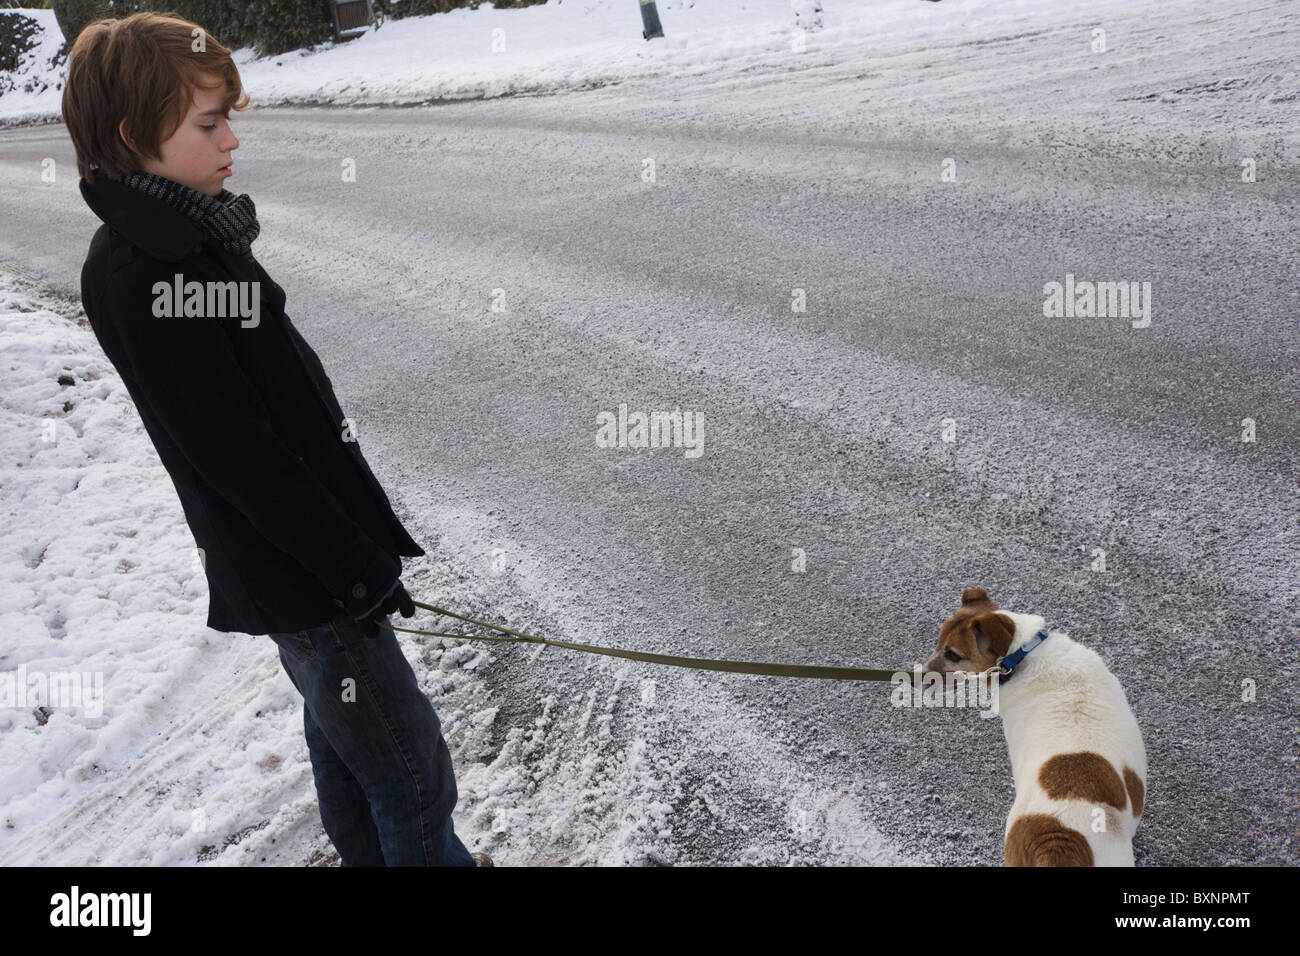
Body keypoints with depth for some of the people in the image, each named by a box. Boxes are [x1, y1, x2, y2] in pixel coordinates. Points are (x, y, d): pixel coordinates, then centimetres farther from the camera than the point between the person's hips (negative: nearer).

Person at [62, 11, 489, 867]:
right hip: (299, 579, -10)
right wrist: (358, 568, -19)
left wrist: (359, 538, 18)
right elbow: (233, 452, -23)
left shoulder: (192, 233, 9)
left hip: (323, 549, 10)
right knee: (411, 770, 0)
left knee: (344, 732, 24)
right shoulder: (137, 273, -21)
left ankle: (379, 858, 41)